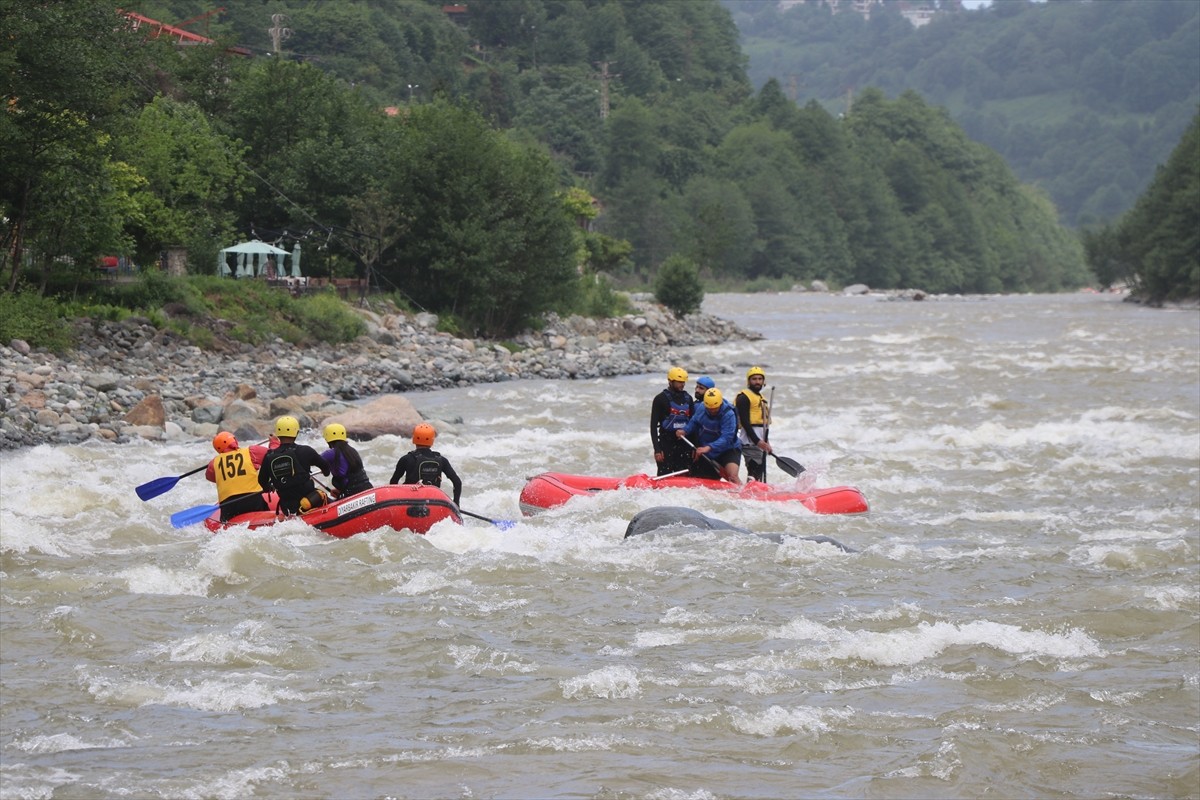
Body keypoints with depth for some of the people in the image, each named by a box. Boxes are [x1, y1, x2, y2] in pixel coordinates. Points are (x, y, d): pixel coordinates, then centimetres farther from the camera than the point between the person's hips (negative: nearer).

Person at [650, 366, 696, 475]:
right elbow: (653, 426, -5)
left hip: (685, 444, 5)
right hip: (666, 445, -5)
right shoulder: (660, 399, -4)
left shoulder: (688, 399, 12)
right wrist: (657, 450, -13)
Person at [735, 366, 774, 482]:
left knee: (761, 473, 11)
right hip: (751, 441, -10)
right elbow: (744, 422, -18)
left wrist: (766, 443, 20)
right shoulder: (744, 397, -9)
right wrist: (757, 441, -24)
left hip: (760, 441, 10)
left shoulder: (762, 399, 22)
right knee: (754, 472, -18)